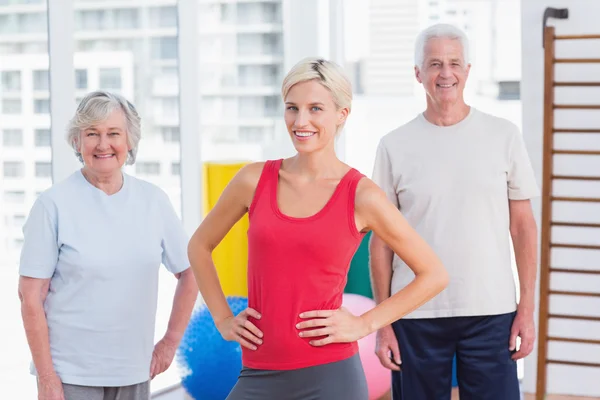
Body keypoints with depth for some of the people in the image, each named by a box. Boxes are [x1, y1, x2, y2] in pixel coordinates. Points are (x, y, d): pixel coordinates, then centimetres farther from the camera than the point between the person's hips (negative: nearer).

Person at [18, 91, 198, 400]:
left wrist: (171, 341, 7)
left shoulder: (153, 201, 3)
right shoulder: (54, 204, -6)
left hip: (134, 374, 3)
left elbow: (188, 273, 13)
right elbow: (31, 296, -7)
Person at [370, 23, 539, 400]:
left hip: (491, 312, 0)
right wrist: (383, 320, 2)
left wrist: (527, 306, 0)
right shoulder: (395, 146, 2)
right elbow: (381, 239, 5)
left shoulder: (504, 136, 3)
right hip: (417, 313, 0)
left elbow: (522, 225, 6)